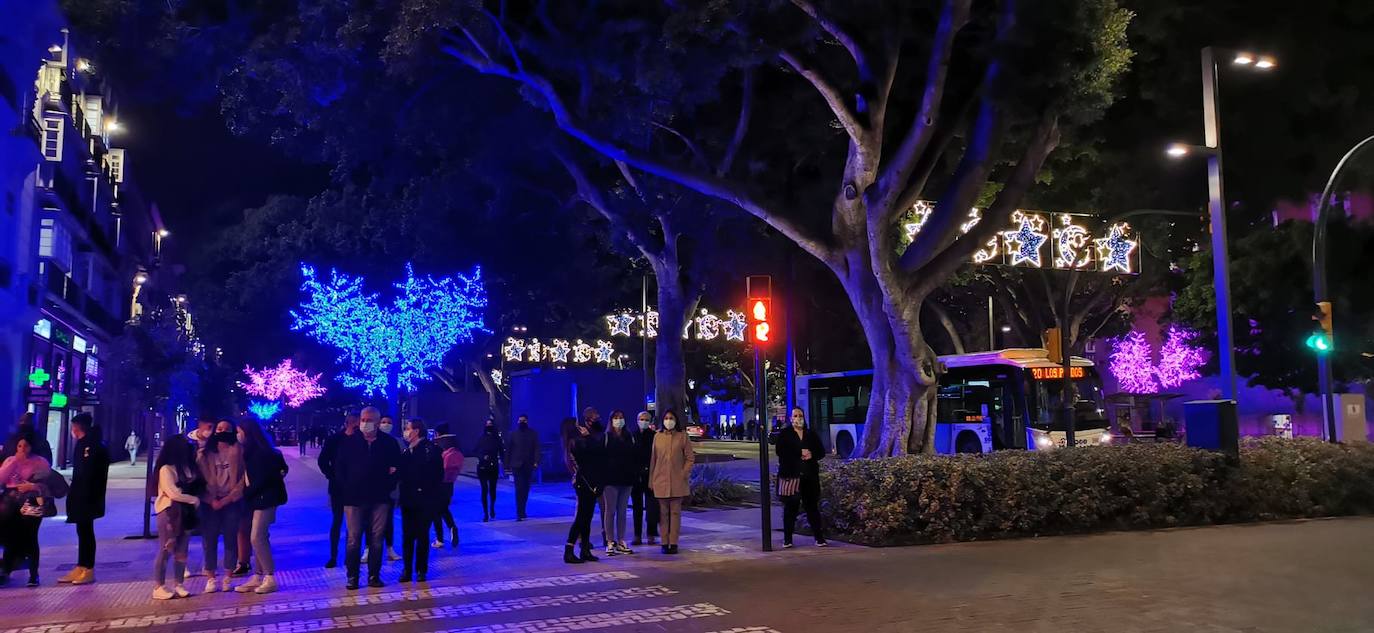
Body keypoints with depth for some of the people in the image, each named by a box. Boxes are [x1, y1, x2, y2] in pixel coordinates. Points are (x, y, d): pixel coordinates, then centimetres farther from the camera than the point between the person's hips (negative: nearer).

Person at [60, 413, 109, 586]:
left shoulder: (90, 445, -17)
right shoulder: (85, 444, 13)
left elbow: (87, 474, -21)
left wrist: (82, 497, -22)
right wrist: (74, 495, 16)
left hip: (86, 498, -10)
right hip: (82, 497, 10)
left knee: (86, 532, -3)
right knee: (83, 531, 13)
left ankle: (88, 570, 3)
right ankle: (81, 568, 19)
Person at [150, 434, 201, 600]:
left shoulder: (188, 467, 9)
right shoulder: (166, 469, -11)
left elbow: (199, 485, 8)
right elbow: (173, 493, -18)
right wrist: (195, 499, -11)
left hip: (185, 512, 6)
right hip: (169, 512, -6)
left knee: (182, 550, 7)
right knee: (165, 550, -3)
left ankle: (178, 585, 12)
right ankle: (159, 587, 3)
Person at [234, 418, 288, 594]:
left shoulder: (261, 451, -17)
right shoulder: (251, 450, 12)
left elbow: (261, 478, -20)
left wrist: (245, 493, -14)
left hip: (265, 498, -9)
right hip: (258, 498, 9)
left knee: (257, 538, -11)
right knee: (260, 538, 11)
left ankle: (270, 579, -6)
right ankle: (258, 577, 16)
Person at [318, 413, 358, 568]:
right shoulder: (333, 440, -4)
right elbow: (322, 461, 1)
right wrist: (331, 476, -6)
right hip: (338, 487, 0)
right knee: (337, 521, 6)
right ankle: (333, 556, 12)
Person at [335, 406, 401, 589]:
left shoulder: (388, 443, 3)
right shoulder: (349, 442, 1)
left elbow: (397, 467, 11)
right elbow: (339, 468, 4)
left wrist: (389, 485, 0)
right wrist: (346, 489, -4)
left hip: (379, 499, 1)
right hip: (354, 498, -1)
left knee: (377, 539, 5)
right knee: (354, 539, 2)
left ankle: (374, 576, 13)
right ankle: (352, 577, 10)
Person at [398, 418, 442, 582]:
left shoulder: (430, 448, -8)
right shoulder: (406, 450, 9)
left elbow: (438, 473, -10)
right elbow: (402, 472, 11)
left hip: (424, 500, -5)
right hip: (408, 499, 5)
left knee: (422, 535, 3)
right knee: (407, 535, 6)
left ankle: (421, 570, 13)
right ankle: (407, 569, 15)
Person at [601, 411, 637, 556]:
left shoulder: (631, 436, 9)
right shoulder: (606, 437, -1)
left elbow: (636, 456, 9)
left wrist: (636, 474, 1)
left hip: (626, 479, 3)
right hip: (610, 479, -3)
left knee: (622, 511, 9)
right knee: (610, 510, -1)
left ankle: (621, 541, 15)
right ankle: (610, 542, 4)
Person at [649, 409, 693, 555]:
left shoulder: (682, 436, 1)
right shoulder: (657, 437, 6)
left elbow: (690, 458, 3)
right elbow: (653, 459, 8)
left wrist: (684, 474, -7)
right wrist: (651, 480, 5)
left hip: (677, 481, -1)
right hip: (661, 480, 1)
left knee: (675, 512, 2)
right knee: (663, 512, 5)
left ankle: (673, 543, 5)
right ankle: (664, 543, 10)